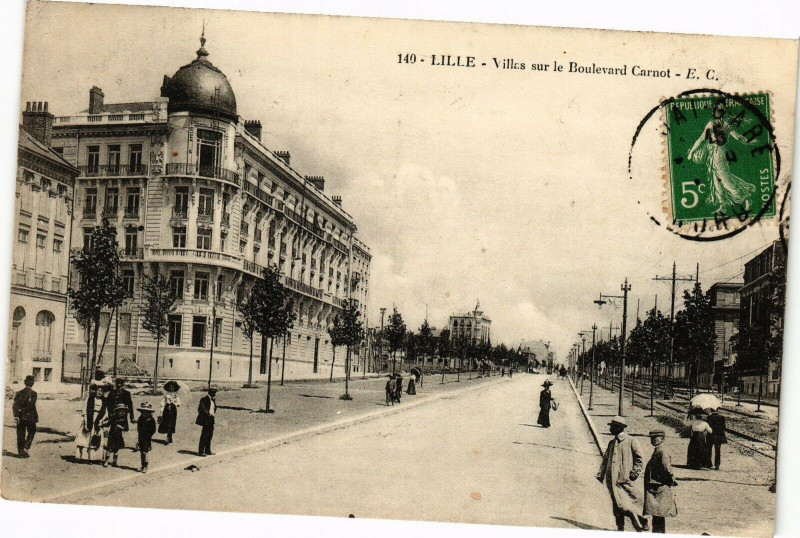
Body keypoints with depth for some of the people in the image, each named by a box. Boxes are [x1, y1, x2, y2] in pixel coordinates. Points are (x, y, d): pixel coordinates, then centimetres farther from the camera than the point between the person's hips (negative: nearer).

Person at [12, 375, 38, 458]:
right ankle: (26, 447, -1)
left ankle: (21, 451, 11)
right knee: (31, 432, 15)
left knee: (21, 434, 9)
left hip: (20, 417, 4)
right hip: (30, 417, -4)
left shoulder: (19, 393, 5)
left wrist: (15, 415, -7)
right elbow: (31, 405, -17)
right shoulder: (33, 393, -10)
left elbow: (15, 405, -2)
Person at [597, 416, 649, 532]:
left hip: (625, 478, -6)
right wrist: (601, 474, 13)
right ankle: (620, 527, 11)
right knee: (617, 504, 5)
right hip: (612, 479, 6)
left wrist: (635, 472, -11)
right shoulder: (611, 443, 19)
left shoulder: (631, 441, 0)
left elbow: (639, 458, -2)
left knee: (630, 502, -7)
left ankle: (640, 525, 3)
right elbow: (605, 459, 21)